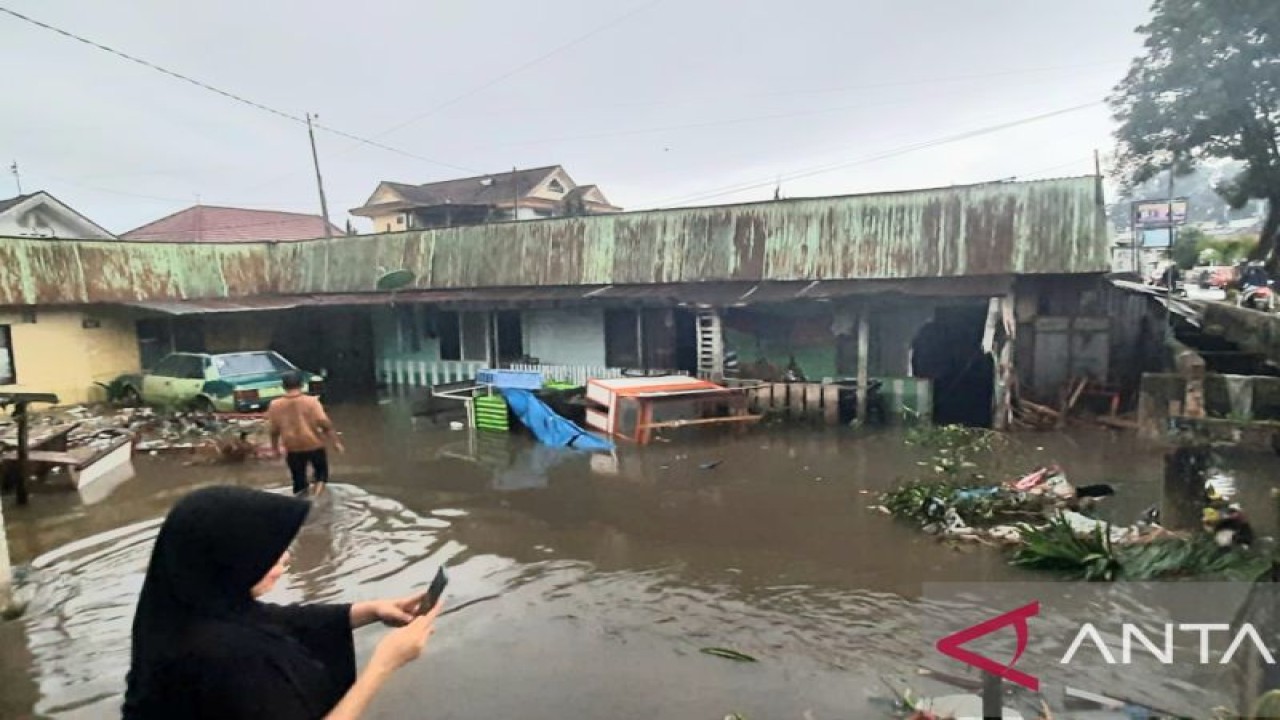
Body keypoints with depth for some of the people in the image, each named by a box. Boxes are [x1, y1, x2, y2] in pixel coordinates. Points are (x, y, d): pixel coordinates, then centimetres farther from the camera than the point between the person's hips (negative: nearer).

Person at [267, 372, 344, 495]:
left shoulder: (275, 405, -4)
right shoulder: (311, 402, -12)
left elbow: (274, 430, 2)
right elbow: (324, 423, -15)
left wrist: (275, 448, 15)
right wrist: (336, 441, -7)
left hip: (293, 448, 2)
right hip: (314, 445, -2)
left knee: (298, 479, 15)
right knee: (321, 471, 18)